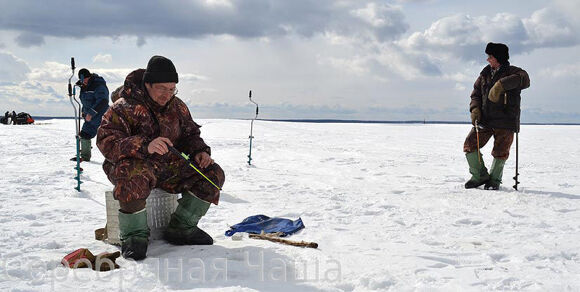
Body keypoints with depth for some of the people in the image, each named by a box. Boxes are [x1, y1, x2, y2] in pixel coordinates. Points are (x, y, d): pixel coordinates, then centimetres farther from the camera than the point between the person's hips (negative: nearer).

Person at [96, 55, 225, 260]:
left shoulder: (177, 107, 10)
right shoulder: (124, 108, -12)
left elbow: (190, 134, 23)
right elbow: (106, 142, -23)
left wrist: (199, 151, -1)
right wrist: (145, 146, -38)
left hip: (170, 166, 6)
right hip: (133, 164, -6)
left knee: (213, 174, -7)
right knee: (135, 178, -42)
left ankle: (181, 228, 1)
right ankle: (134, 236, -21)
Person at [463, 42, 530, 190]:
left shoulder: (512, 72, -5)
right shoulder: (485, 73, 12)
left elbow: (524, 79, -28)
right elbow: (476, 93, 15)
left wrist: (501, 84, -37)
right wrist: (475, 109, -5)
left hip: (505, 123, -4)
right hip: (484, 119, 5)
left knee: (500, 153, 2)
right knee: (469, 146, -4)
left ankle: (494, 180, 25)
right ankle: (480, 176, 14)